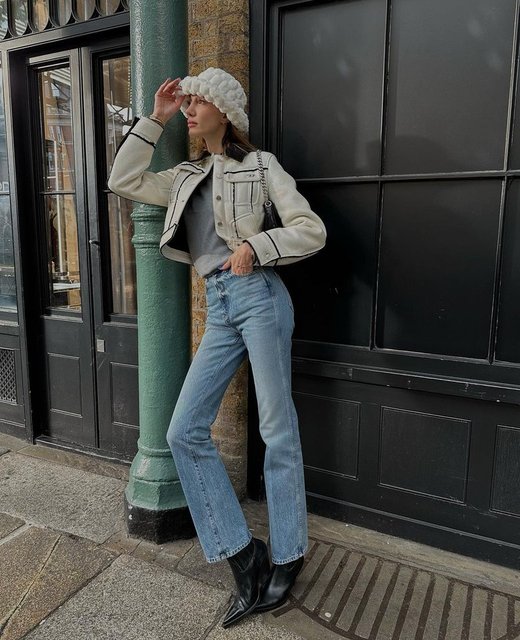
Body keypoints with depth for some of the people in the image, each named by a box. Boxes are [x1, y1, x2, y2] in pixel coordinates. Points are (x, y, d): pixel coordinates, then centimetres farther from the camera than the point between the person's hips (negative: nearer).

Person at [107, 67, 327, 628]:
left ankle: (286, 557, 19)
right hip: (218, 307, 6)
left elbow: (312, 231, 1)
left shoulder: (260, 165, 6)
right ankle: (243, 556, 8)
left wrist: (256, 245, -14)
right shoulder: (187, 177, 22)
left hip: (258, 294, -5)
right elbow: (123, 182, 21)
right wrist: (154, 119, 18)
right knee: (185, 432, -3)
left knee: (277, 430, 1)